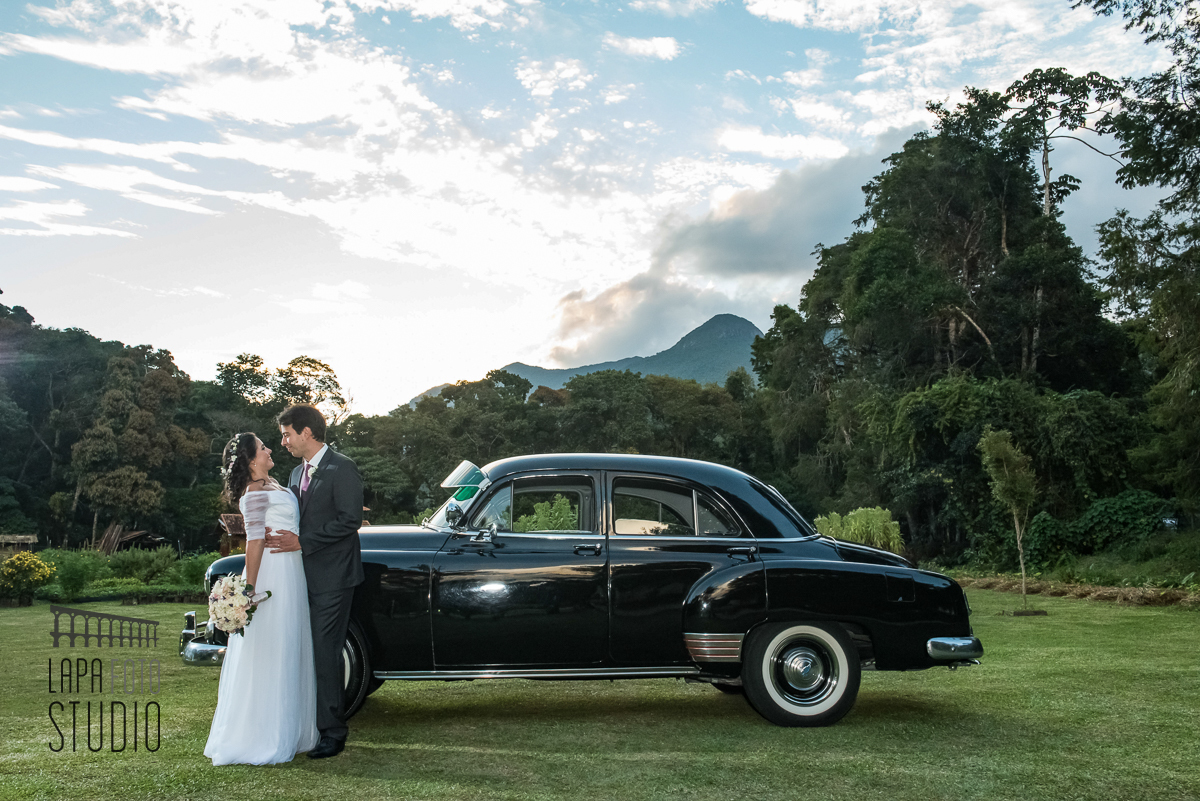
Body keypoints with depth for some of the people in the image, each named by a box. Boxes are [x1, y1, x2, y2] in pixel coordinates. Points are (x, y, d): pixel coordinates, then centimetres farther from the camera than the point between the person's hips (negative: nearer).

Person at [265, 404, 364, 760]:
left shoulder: (342, 469, -10)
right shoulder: (297, 473, 17)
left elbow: (350, 520, -17)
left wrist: (302, 541, -18)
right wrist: (278, 535, -2)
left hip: (332, 578, -8)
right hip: (304, 577, 8)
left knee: (326, 654, -5)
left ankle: (333, 733, 4)